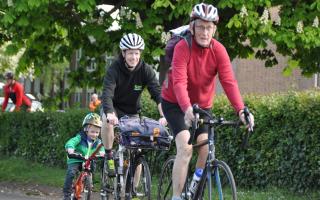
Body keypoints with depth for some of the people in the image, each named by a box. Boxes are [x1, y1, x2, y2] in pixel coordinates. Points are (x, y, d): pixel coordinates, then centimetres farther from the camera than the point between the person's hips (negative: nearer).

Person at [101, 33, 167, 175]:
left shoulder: (145, 70, -18)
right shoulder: (114, 69, -25)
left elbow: (157, 92, -28)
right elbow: (107, 94, -37)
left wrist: (163, 115, -45)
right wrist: (110, 114, -57)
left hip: (133, 112, 3)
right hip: (114, 107, -2)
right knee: (107, 121, -36)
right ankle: (109, 156, -19)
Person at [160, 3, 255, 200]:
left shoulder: (218, 50, -15)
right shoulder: (183, 47, -25)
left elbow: (229, 82, -23)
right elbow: (179, 82, -36)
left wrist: (241, 110, -37)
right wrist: (187, 108, -52)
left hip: (202, 105, 4)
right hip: (175, 104, -4)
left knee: (206, 150, -9)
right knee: (186, 147, -20)